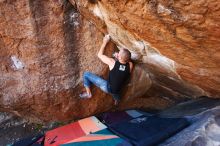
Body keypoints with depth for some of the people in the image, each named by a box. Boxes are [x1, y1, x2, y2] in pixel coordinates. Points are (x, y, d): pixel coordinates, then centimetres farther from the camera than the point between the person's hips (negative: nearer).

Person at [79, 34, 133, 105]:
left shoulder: (112, 62, -24)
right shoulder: (130, 65, -15)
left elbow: (100, 55, -9)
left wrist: (105, 42, -1)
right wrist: (118, 57, 1)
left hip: (108, 87, -5)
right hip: (117, 91, 5)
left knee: (86, 74, -1)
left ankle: (88, 93, 12)